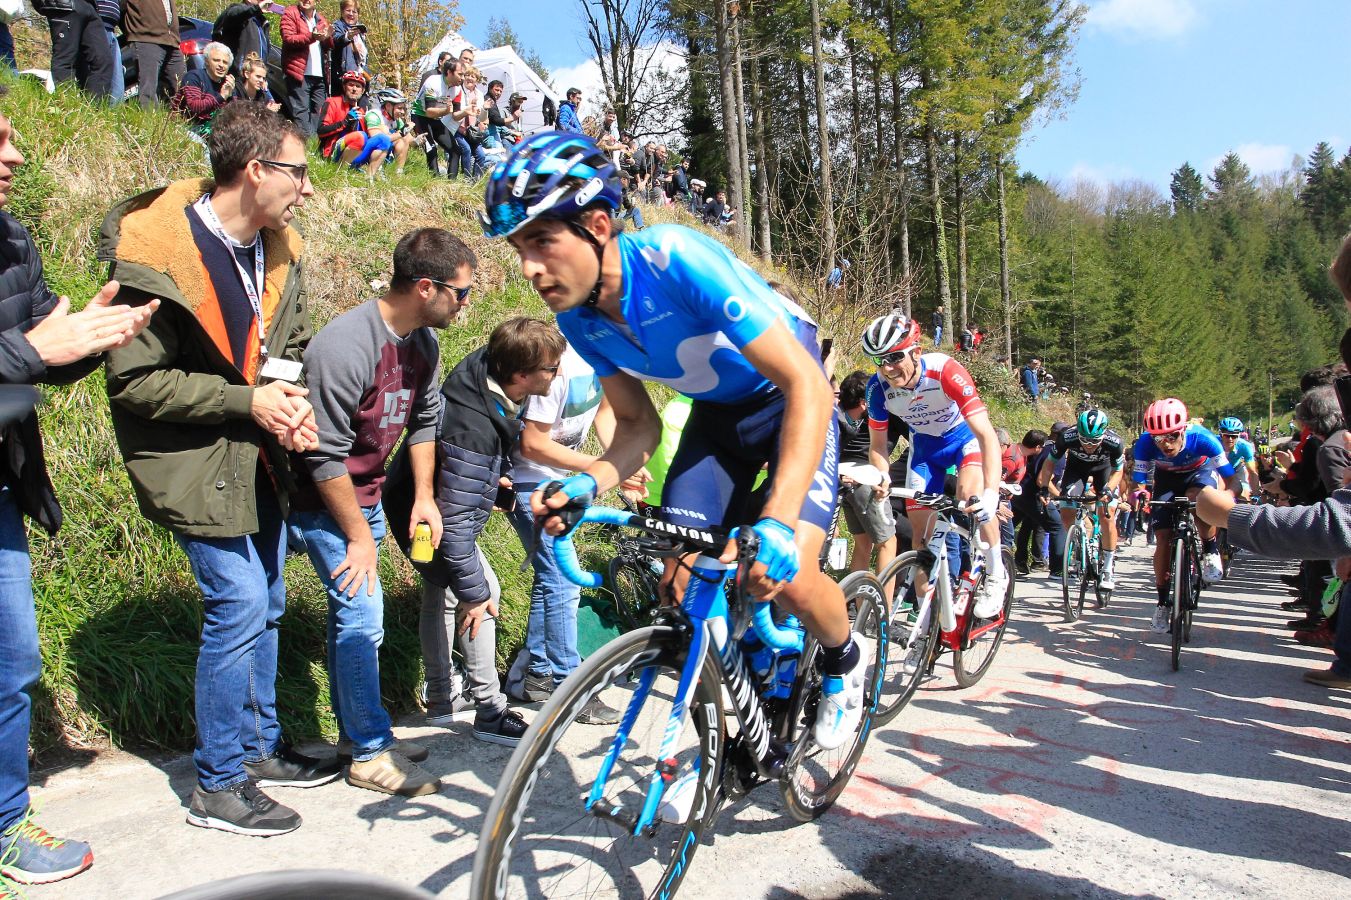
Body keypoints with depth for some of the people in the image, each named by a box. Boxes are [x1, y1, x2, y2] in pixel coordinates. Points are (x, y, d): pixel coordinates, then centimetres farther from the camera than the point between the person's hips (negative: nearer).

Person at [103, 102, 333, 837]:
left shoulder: (279, 250, 5)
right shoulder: (154, 252, -18)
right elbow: (134, 381, -17)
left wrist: (289, 393, -5)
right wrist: (247, 400, -21)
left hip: (260, 457, 7)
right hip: (197, 463, -7)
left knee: (265, 605, 14)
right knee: (238, 606, -7)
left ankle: (261, 747, 33)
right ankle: (217, 786, 11)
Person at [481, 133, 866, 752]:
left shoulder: (676, 259, -35)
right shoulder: (578, 317, -14)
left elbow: (807, 384, -37)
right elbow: (639, 427, -3)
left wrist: (778, 522, -48)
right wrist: (589, 482, -25)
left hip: (791, 400, -5)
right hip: (716, 413, 6)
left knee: (788, 581, -20)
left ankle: (844, 661, 15)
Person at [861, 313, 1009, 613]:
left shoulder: (945, 371, -37)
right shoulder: (878, 387, -25)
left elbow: (987, 434, -41)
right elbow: (878, 444, -10)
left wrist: (991, 493, -52)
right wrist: (882, 480, -29)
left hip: (964, 435, -3)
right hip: (925, 444, 4)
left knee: (970, 493, -31)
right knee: (920, 525, -2)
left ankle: (995, 575, -9)